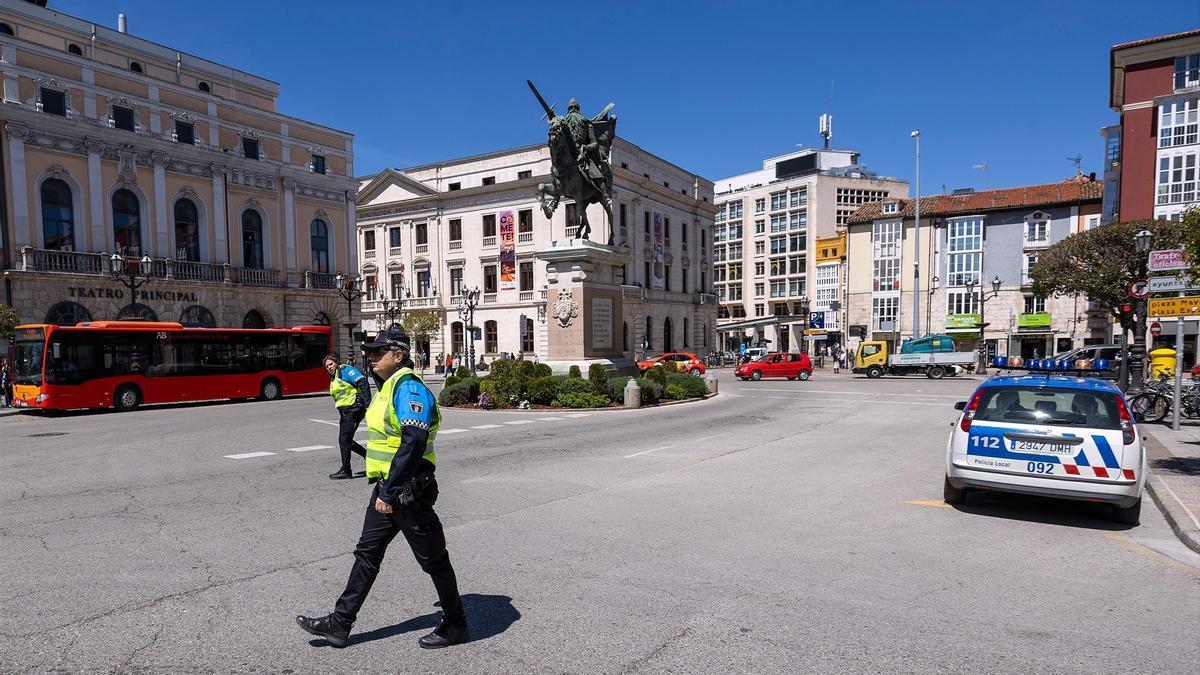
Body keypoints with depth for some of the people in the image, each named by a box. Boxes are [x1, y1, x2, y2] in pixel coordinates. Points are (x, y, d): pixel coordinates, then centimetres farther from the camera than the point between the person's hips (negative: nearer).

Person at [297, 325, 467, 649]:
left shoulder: (409, 387, -19)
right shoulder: (387, 386, 13)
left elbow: (413, 444, -28)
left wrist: (389, 492, -24)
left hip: (408, 490, -10)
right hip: (386, 488, 10)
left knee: (432, 558, 4)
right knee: (367, 553, 16)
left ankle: (455, 626, 19)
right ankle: (340, 623, 28)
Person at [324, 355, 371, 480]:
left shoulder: (345, 370, -8)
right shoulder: (333, 379, 20)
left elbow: (363, 384, -17)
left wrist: (367, 405, -22)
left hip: (353, 408, -10)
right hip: (345, 412, 10)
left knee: (344, 440, -7)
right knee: (346, 440, 11)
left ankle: (345, 471, 3)